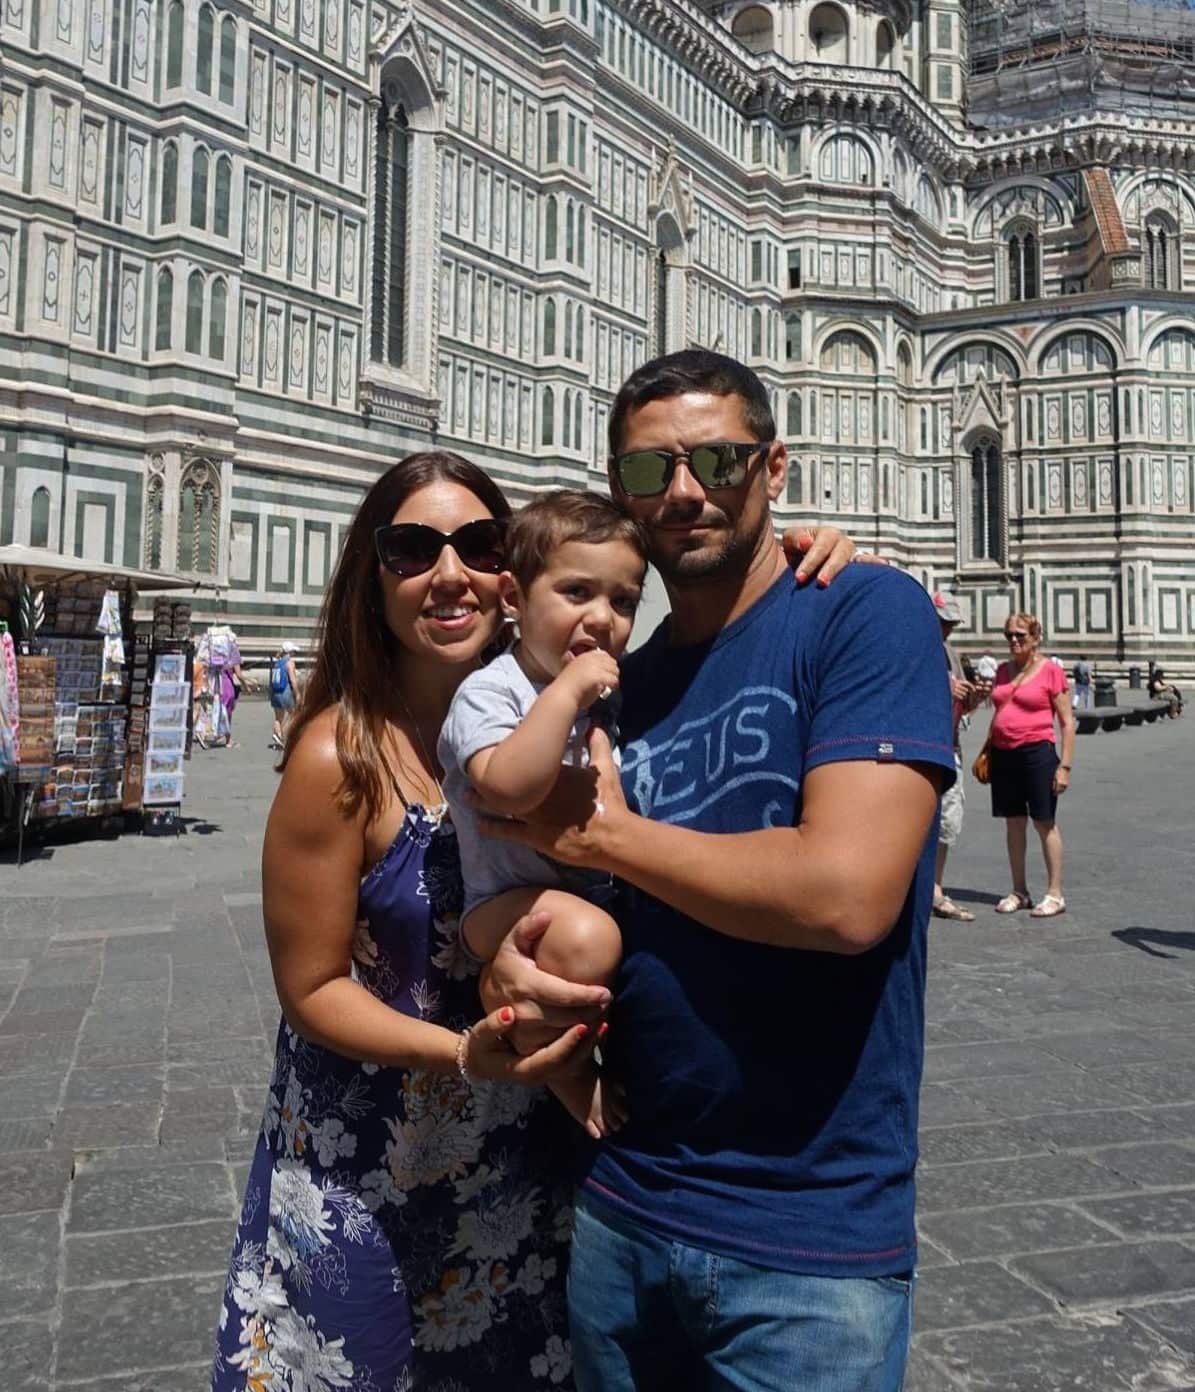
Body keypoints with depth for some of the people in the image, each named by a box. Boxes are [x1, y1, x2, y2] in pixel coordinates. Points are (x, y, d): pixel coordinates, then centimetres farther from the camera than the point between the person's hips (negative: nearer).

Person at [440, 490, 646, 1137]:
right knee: (584, 937, -35)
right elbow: (509, 787, -33)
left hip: (606, 896, 8)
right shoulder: (489, 690, -14)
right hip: (510, 901, -7)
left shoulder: (616, 691, 7)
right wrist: (568, 689, -29)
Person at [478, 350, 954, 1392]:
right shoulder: (621, 687, 6)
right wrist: (511, 955, -10)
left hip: (810, 1234, -6)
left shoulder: (868, 613, -12)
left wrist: (603, 833, -12)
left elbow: (846, 894, -25)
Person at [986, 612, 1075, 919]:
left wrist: (1064, 765, -12)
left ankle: (1055, 894, 9)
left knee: (1045, 823, 0)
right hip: (1003, 754, 6)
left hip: (1037, 753, -6)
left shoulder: (1050, 670, -6)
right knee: (1014, 823, 10)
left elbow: (1067, 722, -6)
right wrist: (986, 751, 13)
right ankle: (1019, 892, 19)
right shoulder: (1003, 670, 12)